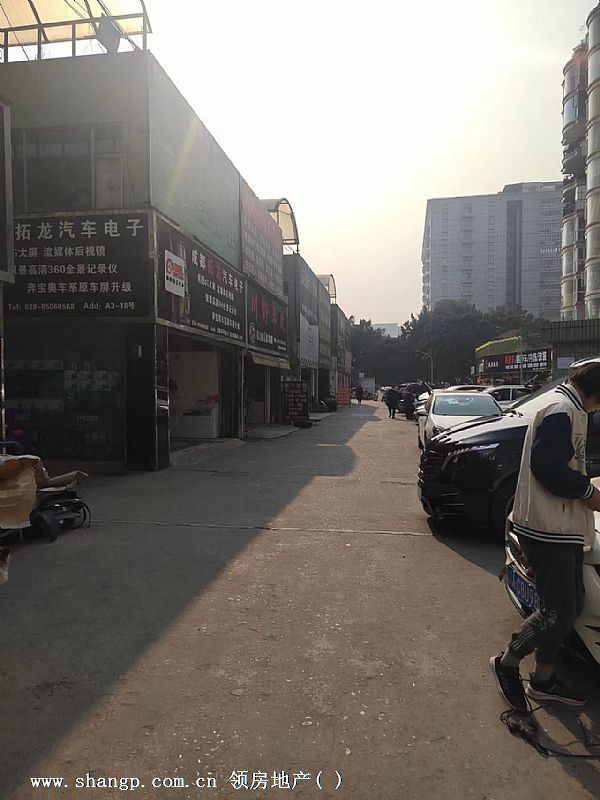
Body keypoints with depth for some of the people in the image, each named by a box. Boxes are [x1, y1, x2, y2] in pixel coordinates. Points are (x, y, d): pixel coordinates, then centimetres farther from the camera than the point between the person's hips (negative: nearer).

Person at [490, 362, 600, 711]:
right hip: (549, 528, -11)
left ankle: (544, 679, 29)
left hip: (562, 527, 11)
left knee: (569, 604, 16)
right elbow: (547, 466, -25)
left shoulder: (569, 410, 17)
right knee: (559, 610, -5)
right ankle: (507, 663, 15)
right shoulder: (562, 412, -17)